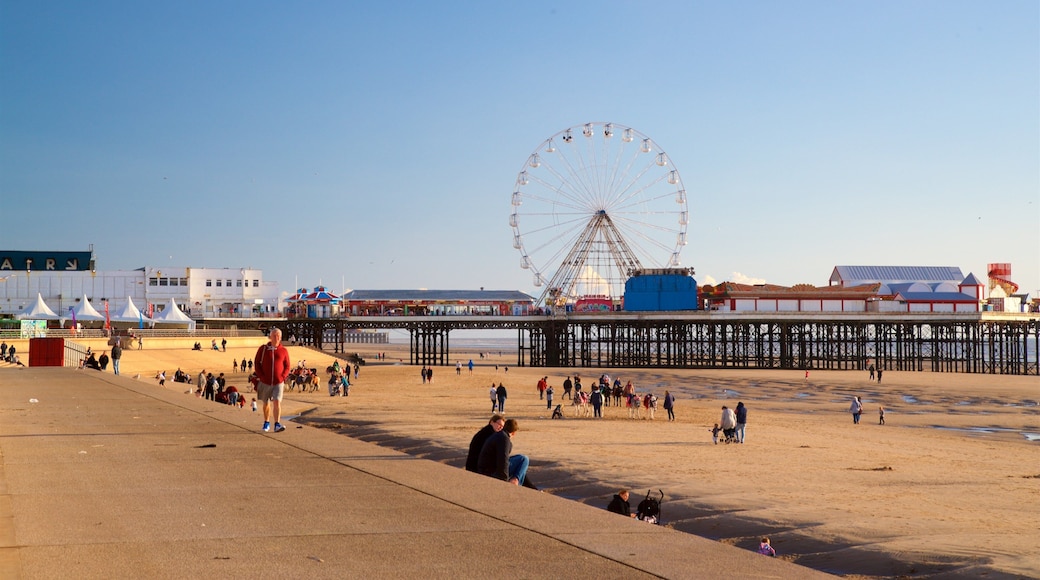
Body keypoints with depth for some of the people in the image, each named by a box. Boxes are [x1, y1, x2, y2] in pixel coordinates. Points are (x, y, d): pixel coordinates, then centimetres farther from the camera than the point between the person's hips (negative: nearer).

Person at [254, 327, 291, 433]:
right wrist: (261, 377, -7)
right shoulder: (262, 349, 1)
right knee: (266, 403, 13)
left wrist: (282, 377, -9)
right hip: (265, 382, 1)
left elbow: (287, 367, 6)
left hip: (278, 382, -1)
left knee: (277, 402, -15)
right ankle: (266, 423, 30)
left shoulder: (284, 351, 1)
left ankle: (277, 425, -20)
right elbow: (256, 364, 3)